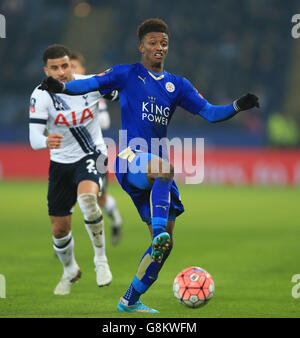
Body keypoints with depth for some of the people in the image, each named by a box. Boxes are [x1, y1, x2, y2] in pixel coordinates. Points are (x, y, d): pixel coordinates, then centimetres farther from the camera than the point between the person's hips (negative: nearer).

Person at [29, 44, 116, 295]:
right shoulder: (41, 95, -17)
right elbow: (34, 139, -27)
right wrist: (46, 142, -48)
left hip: (92, 156, -2)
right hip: (61, 163, 2)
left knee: (86, 197, -35)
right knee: (60, 229, 7)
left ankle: (101, 258, -18)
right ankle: (70, 270, 38)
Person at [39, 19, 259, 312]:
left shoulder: (177, 85, 17)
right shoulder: (127, 74, 6)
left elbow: (209, 113, 12)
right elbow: (91, 84, -6)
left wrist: (238, 107, -5)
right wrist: (62, 87, -26)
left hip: (158, 164, 5)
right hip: (130, 158, -5)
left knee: (165, 244, 1)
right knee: (163, 168, -42)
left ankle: (130, 301, 13)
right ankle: (159, 230, -50)